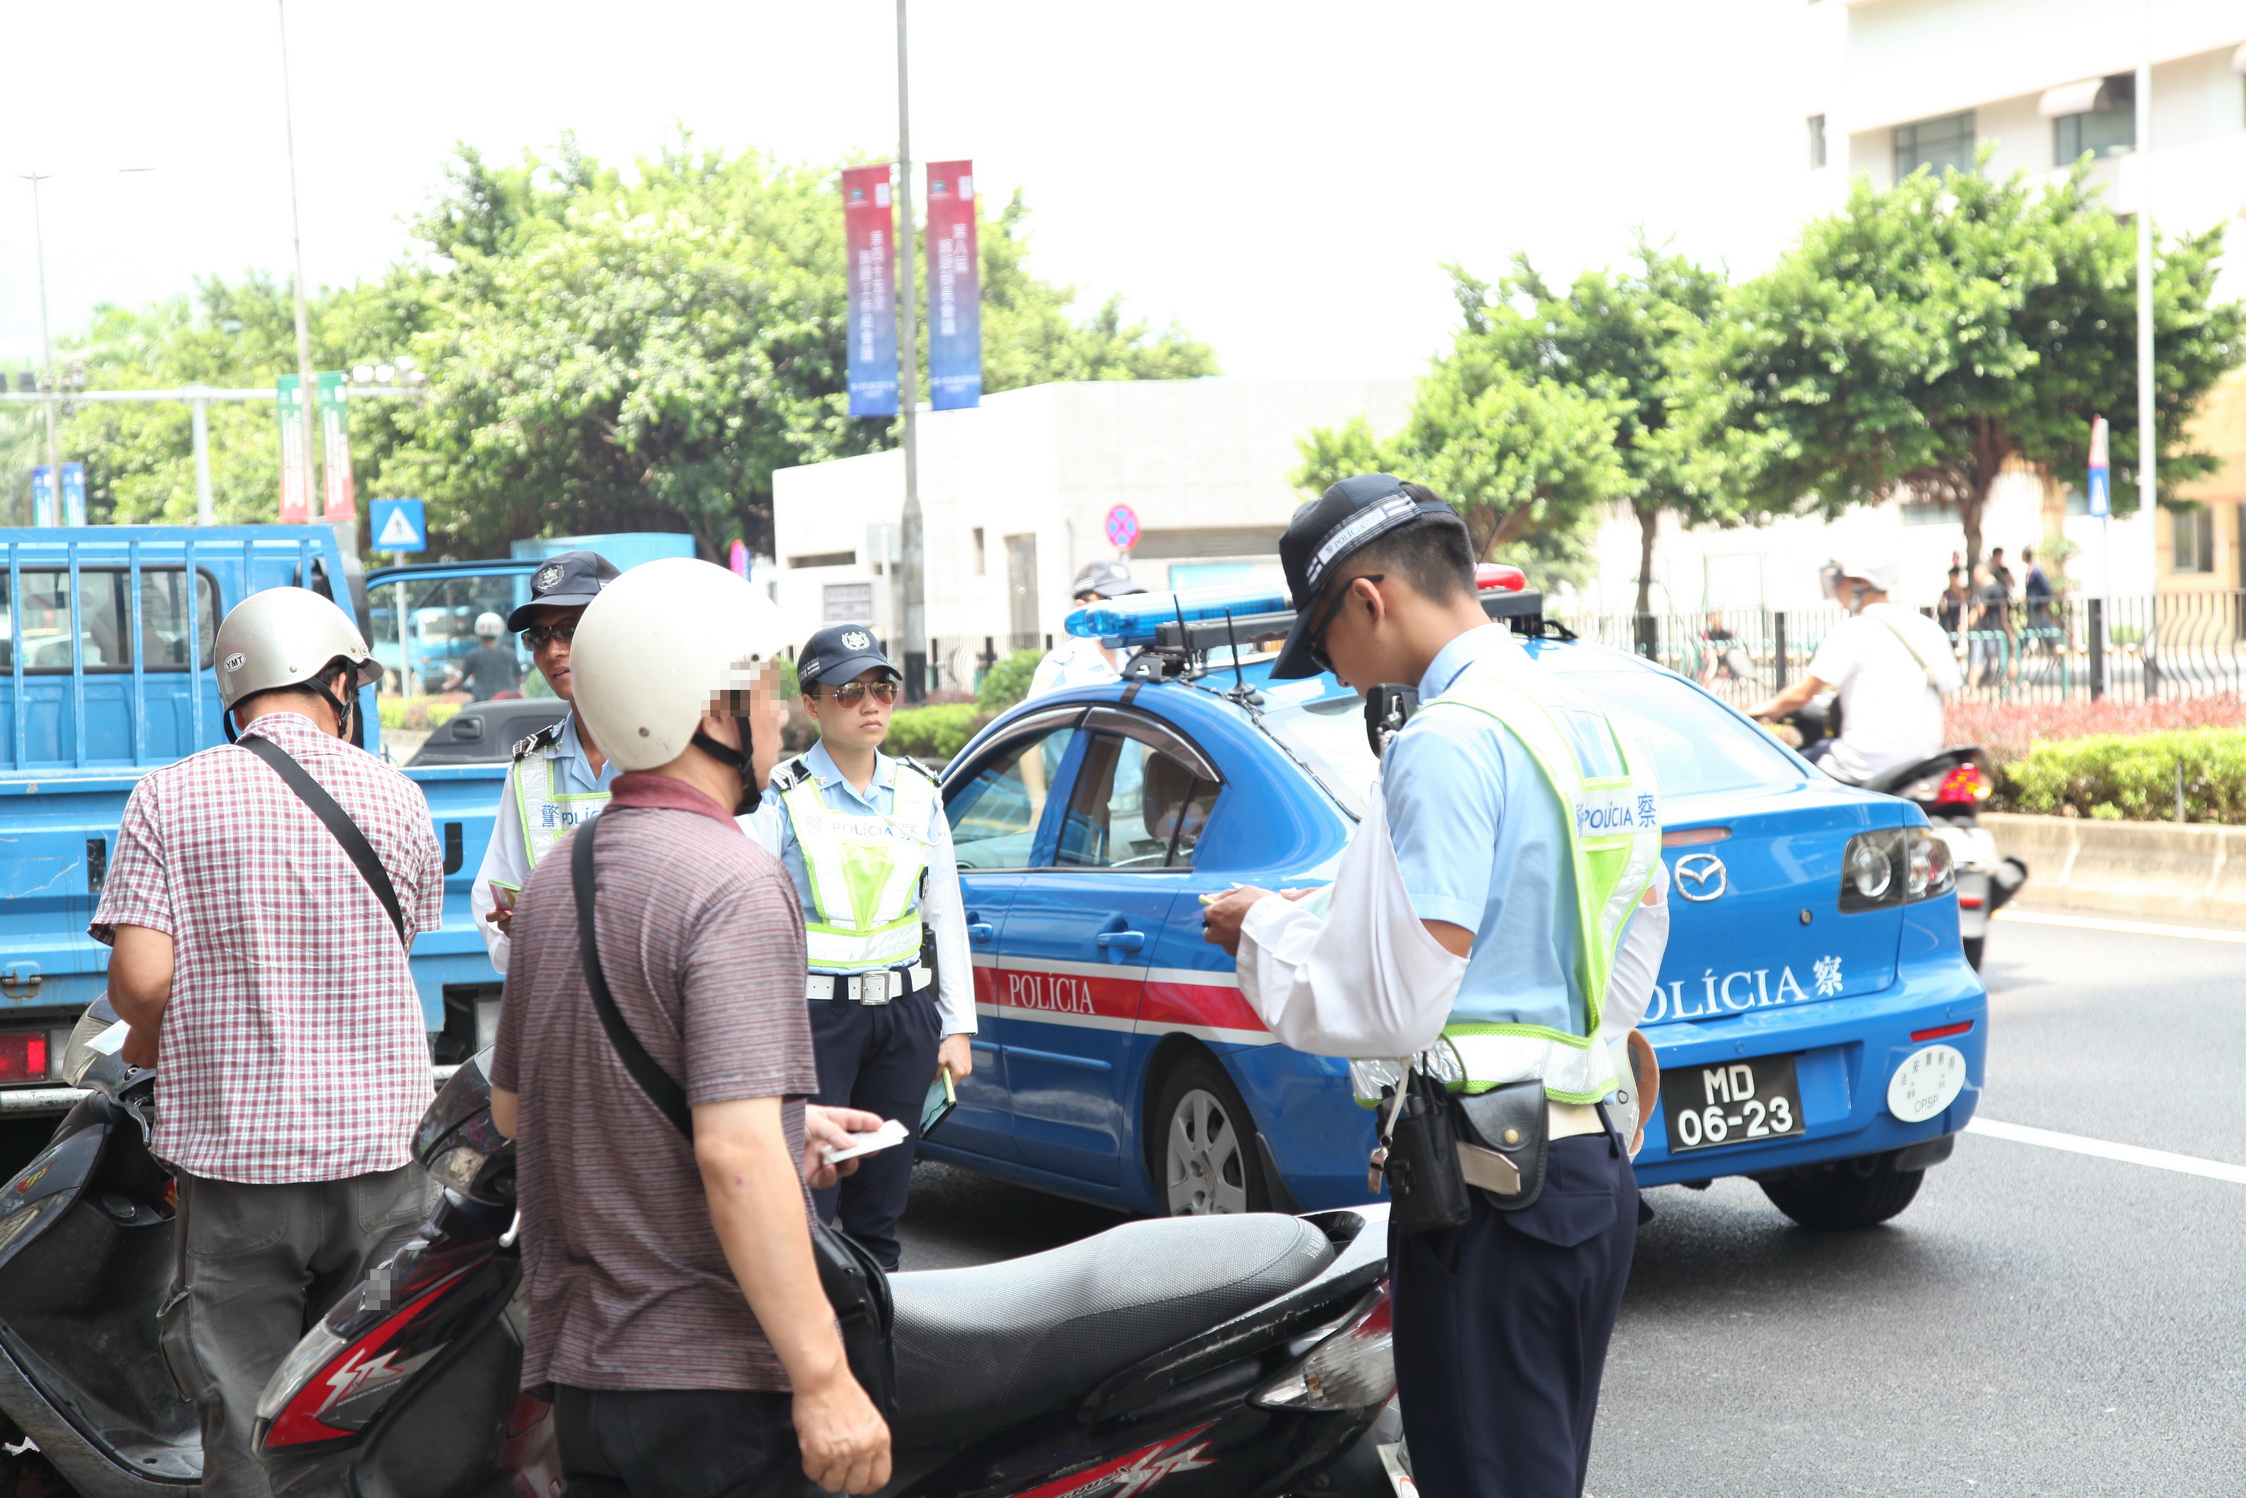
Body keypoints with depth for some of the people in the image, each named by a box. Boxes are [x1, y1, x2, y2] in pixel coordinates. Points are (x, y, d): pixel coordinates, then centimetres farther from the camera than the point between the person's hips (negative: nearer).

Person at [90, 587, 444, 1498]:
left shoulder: (168, 798, -4)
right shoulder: (397, 800, 2)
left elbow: (142, 978, -12)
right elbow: (405, 946, 9)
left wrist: (148, 1041, 10)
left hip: (232, 1151, -1)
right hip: (378, 1148, 2)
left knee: (244, 1422, 5)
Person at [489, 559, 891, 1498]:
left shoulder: (556, 877, 12)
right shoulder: (736, 887, -16)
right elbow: (734, 1155, -24)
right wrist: (824, 1378, -22)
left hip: (574, 1366, 8)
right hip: (712, 1379, -8)